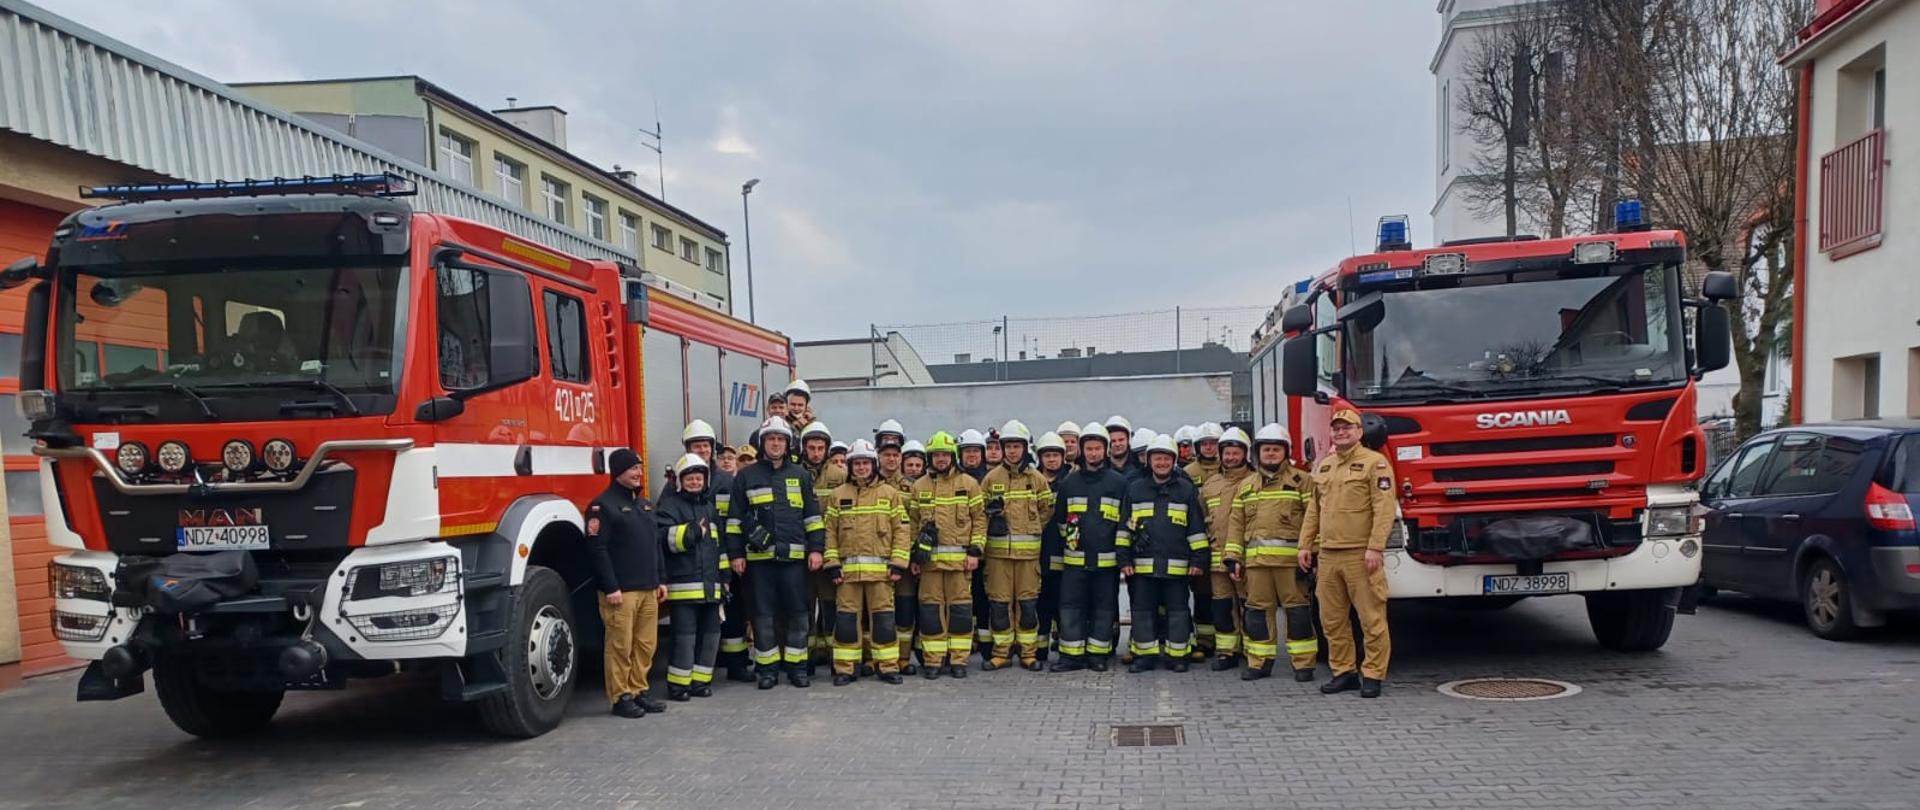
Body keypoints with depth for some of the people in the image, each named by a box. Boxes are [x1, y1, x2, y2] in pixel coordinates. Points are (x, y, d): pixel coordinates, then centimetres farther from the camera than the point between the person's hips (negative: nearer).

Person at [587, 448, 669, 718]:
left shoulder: (644, 505, 19)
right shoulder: (603, 505, -7)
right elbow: (597, 549, -14)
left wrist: (659, 580, 16)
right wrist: (610, 587, -17)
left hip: (648, 589, 8)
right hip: (621, 591, -7)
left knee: (646, 645, 9)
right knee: (620, 646, -3)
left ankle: (638, 690, 19)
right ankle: (621, 697, 5)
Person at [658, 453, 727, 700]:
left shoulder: (710, 505, 20)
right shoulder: (670, 504, -1)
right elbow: (662, 536, -18)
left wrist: (724, 575, 21)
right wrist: (689, 533, -32)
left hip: (710, 584, 7)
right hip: (683, 584, -7)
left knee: (710, 633, 9)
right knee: (685, 635, -7)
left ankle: (701, 680, 19)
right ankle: (678, 684, 3)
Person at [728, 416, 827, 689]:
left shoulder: (800, 475, 10)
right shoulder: (746, 476, 6)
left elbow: (813, 515, 10)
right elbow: (735, 518, 7)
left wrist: (816, 548, 2)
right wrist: (735, 553, 1)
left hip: (794, 556, 1)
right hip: (759, 557, -1)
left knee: (797, 612, 4)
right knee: (763, 614, 4)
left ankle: (797, 667, 14)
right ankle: (768, 669, 13)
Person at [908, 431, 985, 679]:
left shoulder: (969, 484, 4)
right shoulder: (919, 486, 10)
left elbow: (979, 518, 4)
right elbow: (913, 522, 13)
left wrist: (975, 550, -4)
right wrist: (914, 555, 7)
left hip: (960, 558, -1)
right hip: (929, 558, 2)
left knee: (960, 607, 1)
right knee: (930, 608, 2)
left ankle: (958, 659, 10)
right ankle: (932, 659, 9)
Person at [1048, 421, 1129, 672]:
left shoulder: (1119, 482, 3)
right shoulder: (1069, 481, 8)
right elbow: (1059, 517, 16)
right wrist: (1068, 534, 8)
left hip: (1107, 558, -1)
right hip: (1075, 557, 1)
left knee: (1104, 607, 5)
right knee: (1071, 605, 0)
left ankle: (1098, 654, 15)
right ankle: (1072, 654, 7)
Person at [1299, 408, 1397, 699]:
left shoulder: (1374, 463, -4)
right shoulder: (1324, 466, 18)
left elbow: (1384, 508, -11)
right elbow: (1314, 509, 21)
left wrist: (1375, 547, -18)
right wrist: (1305, 545, 15)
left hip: (1360, 555, -6)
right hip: (1328, 555, 7)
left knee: (1371, 619, -2)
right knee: (1332, 620, 10)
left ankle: (1373, 675, 7)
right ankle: (1342, 672, 19)